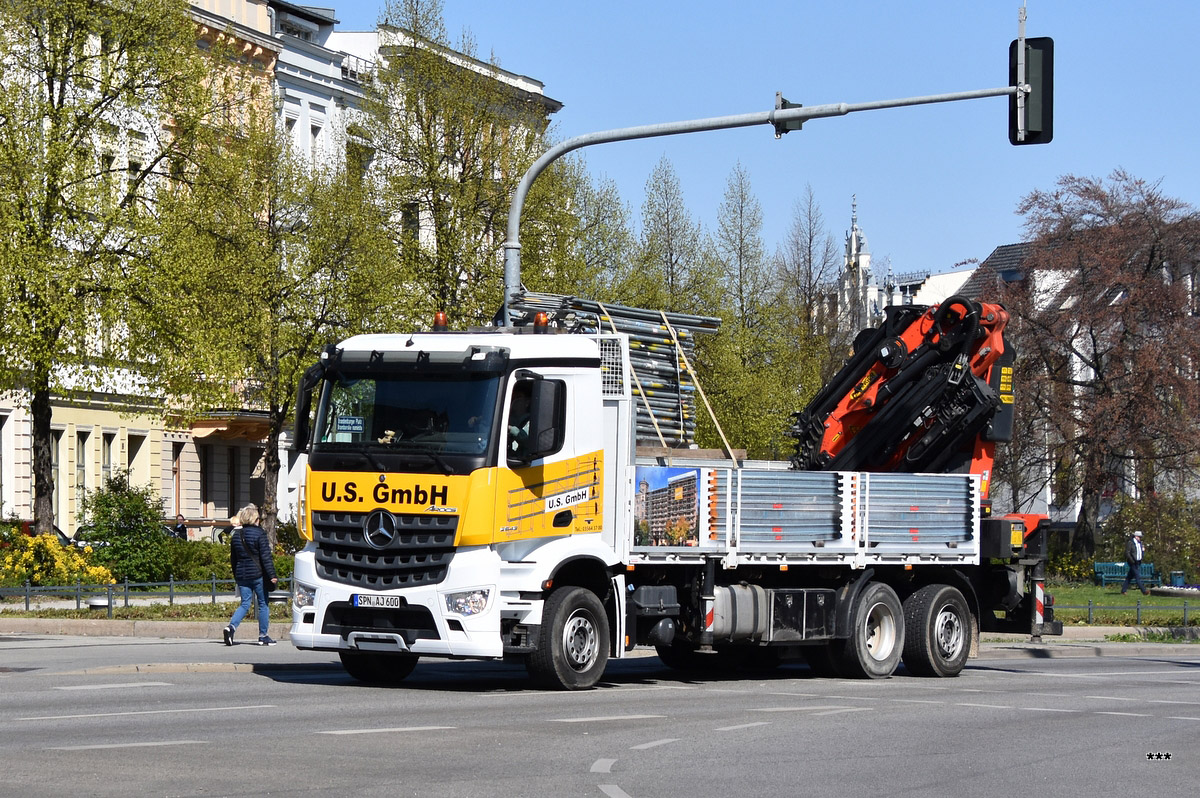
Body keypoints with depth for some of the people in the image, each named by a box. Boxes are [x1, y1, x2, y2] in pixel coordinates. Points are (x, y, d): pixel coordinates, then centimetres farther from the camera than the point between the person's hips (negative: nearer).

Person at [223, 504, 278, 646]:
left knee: (245, 604, 9)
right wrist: (272, 575, -13)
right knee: (263, 604, 7)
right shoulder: (259, 533, -9)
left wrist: (236, 576, 23)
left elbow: (233, 558, 15)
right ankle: (263, 636, 9)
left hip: (241, 574, 5)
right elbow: (266, 556, -13)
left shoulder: (236, 535, 9)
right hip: (258, 574, -5)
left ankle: (231, 626, -15)